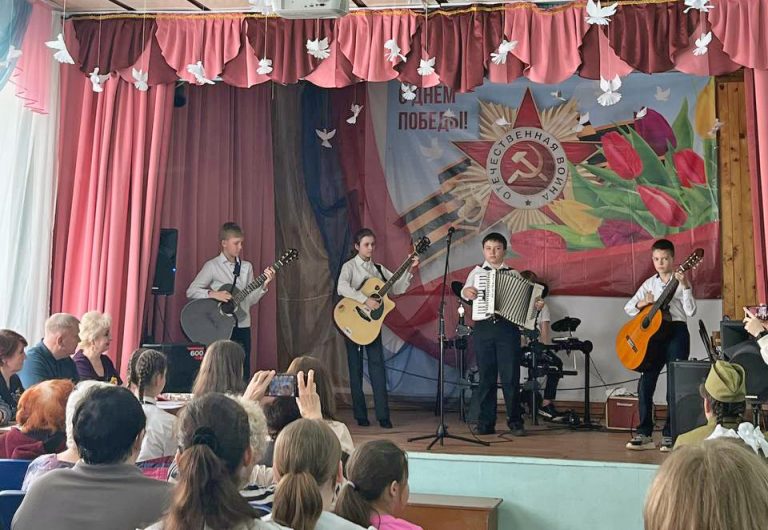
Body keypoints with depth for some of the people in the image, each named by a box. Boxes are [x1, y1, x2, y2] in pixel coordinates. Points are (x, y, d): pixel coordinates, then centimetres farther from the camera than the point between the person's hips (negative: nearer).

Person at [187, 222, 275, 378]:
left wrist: (263, 284, -8)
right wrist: (213, 294, -18)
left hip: (242, 326, 4)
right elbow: (191, 291, -5)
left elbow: (250, 299, 6)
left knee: (243, 374, 4)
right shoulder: (212, 266, -4)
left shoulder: (246, 267, 9)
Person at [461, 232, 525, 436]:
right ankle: (486, 423, 11)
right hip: (483, 328, 1)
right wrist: (467, 292, -19)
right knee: (486, 377, 5)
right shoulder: (477, 272, 12)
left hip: (508, 329, -1)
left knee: (510, 377, -2)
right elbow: (465, 291, 3)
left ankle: (515, 422, 7)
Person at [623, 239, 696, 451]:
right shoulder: (649, 283, 13)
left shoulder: (681, 282, 1)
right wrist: (642, 303, -6)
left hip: (676, 333, -4)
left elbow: (691, 311, -11)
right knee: (645, 383, -1)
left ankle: (669, 435, 3)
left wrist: (685, 286, -20)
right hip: (654, 334, 4)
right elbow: (628, 308, 13)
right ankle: (644, 434, 7)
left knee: (675, 385, -4)